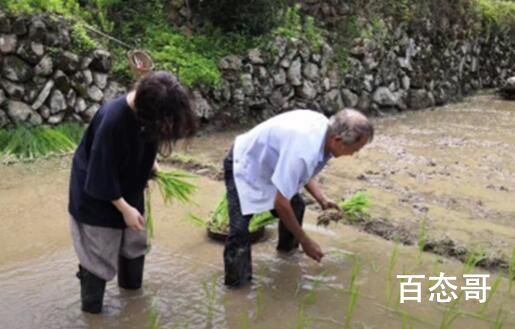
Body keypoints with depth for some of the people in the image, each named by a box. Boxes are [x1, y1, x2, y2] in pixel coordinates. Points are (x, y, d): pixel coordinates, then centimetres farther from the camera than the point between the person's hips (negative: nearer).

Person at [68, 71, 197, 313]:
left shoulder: (148, 107, -15)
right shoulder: (111, 120, -36)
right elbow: (101, 176, -27)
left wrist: (152, 165, -2)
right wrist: (124, 208, -21)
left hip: (129, 189, 7)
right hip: (96, 196, -7)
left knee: (135, 242, 20)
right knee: (98, 255, 4)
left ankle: (131, 289, 44)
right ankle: (91, 308, 24)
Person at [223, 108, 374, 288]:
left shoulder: (322, 126, -11)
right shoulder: (303, 152, -39)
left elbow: (303, 171, 7)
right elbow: (281, 203, -33)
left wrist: (322, 199, -2)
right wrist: (305, 241, -20)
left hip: (266, 162, 9)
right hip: (244, 167, -9)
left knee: (296, 206, 11)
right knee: (239, 230, -19)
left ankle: (287, 249, 36)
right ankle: (236, 285, -3)